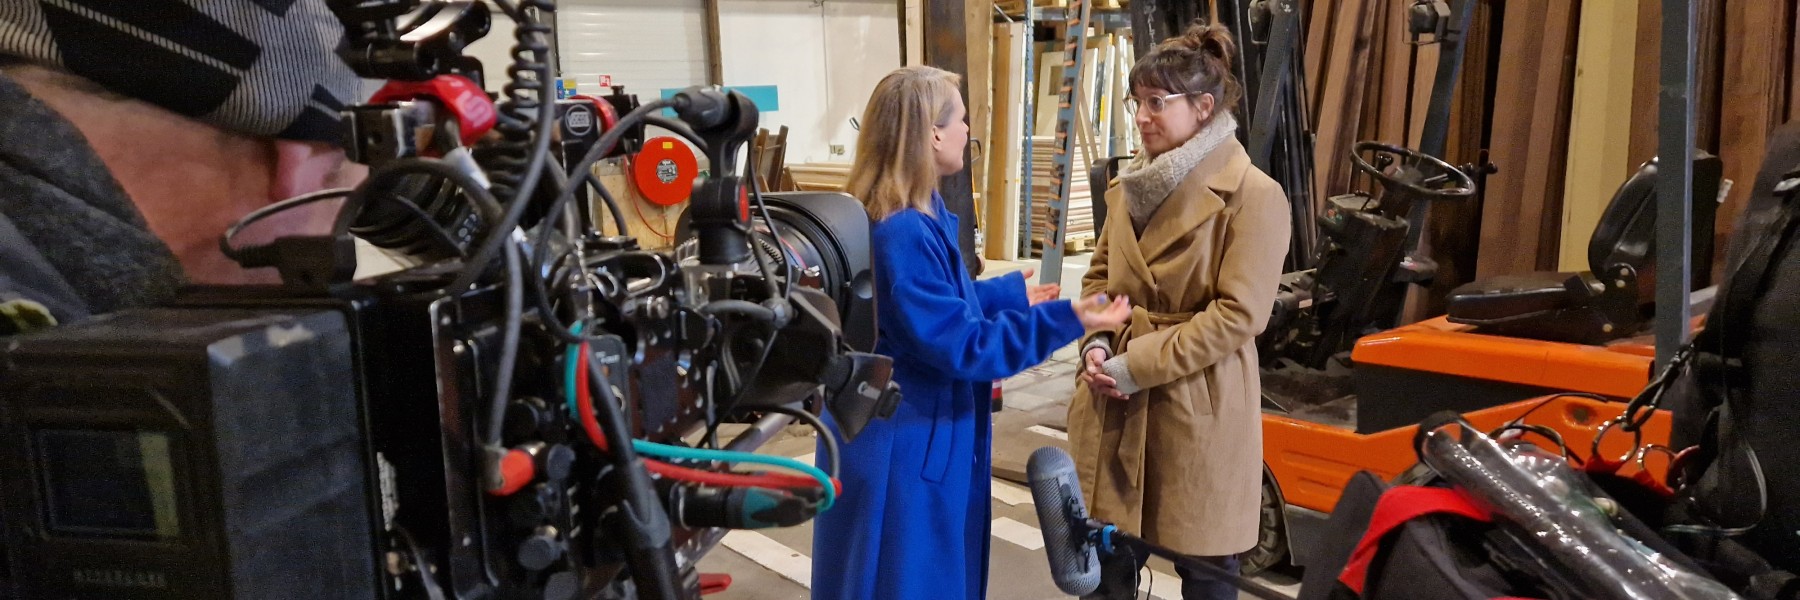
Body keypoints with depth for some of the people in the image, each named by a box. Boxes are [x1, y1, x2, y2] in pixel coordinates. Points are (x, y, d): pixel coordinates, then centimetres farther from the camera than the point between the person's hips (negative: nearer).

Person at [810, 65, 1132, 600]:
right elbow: (959, 344, -25)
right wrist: (1065, 321, -24)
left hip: (916, 435, 10)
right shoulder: (904, 233, -27)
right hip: (904, 446, -10)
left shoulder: (916, 215, 6)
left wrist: (1014, 293, 21)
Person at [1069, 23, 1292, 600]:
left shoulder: (1254, 194, -11)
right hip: (1114, 401, 6)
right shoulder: (1131, 182, 10)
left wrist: (1139, 366, -18)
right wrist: (1096, 344, -3)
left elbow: (1239, 313, -16)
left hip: (1198, 406, -6)